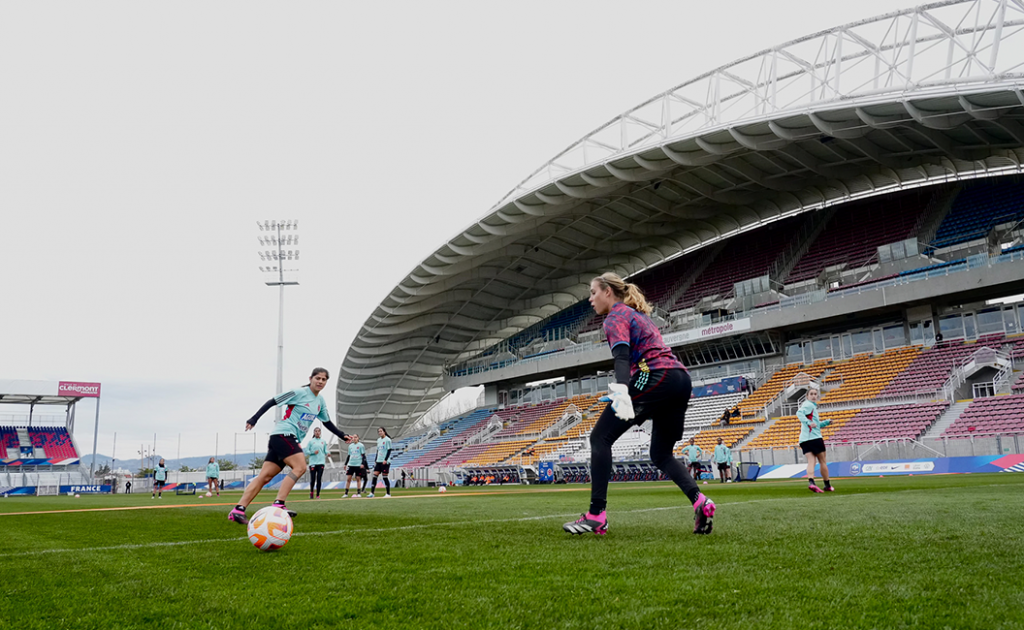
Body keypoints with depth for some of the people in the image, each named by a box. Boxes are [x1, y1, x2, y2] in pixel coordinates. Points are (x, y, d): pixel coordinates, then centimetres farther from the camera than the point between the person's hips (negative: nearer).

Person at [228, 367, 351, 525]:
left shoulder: (320, 401, 16)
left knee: (265, 476, 1)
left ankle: (238, 510, -2)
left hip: (291, 440, 8)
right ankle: (278, 504, -23)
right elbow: (272, 401, -7)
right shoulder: (299, 392, -7)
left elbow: (327, 422, 28)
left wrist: (342, 435, 23)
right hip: (283, 434, -8)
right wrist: (254, 419, -12)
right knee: (300, 467, -21)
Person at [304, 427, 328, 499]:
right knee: (312, 479, -3)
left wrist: (327, 453, -7)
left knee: (319, 479, -3)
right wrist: (313, 452, -13)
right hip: (313, 462, -1)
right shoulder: (311, 441, 6)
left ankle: (318, 495, 4)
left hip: (321, 462, 1)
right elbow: (306, 451, 3)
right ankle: (311, 492, 22)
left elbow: (325, 450, 14)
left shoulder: (323, 441, 12)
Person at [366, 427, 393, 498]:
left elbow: (389, 451, -11)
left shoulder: (387, 440, -6)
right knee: (375, 475, -1)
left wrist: (385, 460, -20)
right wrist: (375, 460, 17)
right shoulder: (379, 440, 16)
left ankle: (388, 494, 1)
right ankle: (371, 493, -1)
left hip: (385, 461, -7)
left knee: (384, 476, -6)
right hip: (378, 461, 7)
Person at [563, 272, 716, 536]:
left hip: (655, 377, -9)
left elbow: (622, 356, -17)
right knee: (661, 454, 17)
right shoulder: (638, 314, 28)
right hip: (682, 379, 9)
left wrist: (621, 391, -33)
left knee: (600, 438, -4)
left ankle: (596, 515, -10)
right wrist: (622, 388, 38)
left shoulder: (616, 316, 1)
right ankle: (700, 501, -6)